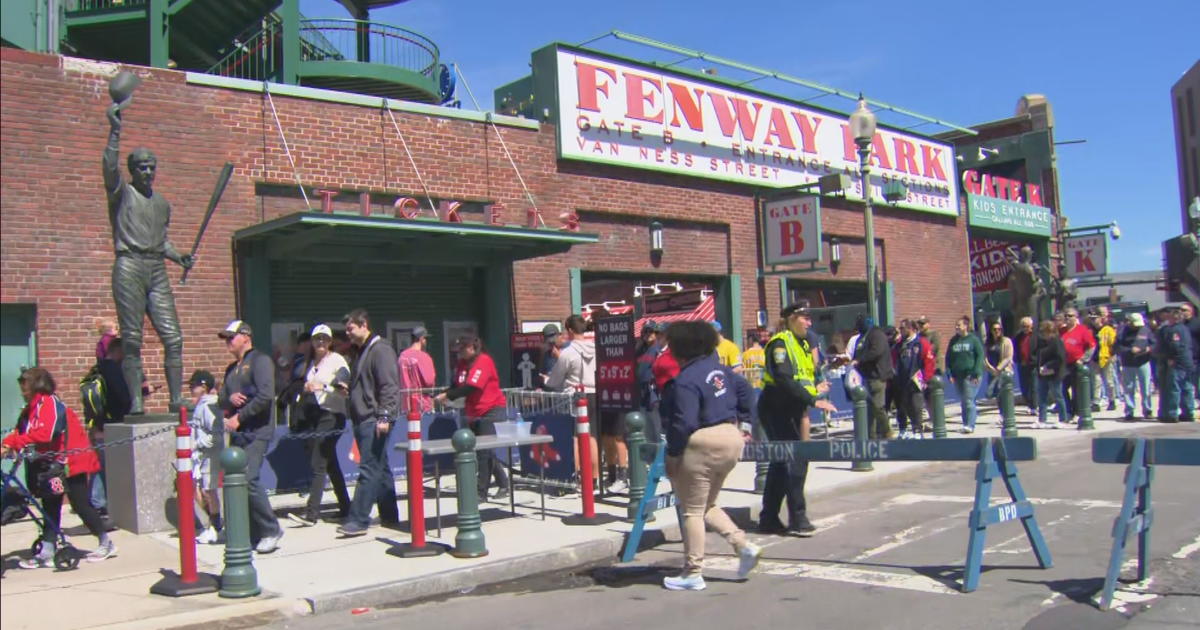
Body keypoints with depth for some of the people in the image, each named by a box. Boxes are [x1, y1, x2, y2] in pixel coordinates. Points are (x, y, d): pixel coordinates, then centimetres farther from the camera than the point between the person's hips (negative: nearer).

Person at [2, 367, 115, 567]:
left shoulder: (49, 403, -18)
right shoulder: (32, 407, 12)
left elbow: (44, 433, -31)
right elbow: (20, 431, 4)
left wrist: (14, 443, -32)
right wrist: (6, 444, -14)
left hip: (71, 462, -9)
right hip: (52, 463, 9)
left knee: (80, 504, -4)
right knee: (50, 506, 9)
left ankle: (107, 544, 8)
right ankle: (46, 553, 13)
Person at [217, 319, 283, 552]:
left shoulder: (260, 360, -5)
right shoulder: (231, 369, 22)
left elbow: (266, 396, -16)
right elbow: (222, 399, 19)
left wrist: (239, 417, -14)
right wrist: (229, 398, -4)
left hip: (256, 432, -9)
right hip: (237, 434, 9)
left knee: (250, 480, -18)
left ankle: (271, 530, -7)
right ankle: (256, 534, 14)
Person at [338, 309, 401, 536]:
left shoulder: (381, 349, -11)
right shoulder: (362, 351, 20)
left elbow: (389, 386, -19)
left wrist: (385, 416, -23)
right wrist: (347, 388, 14)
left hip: (374, 420, -10)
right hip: (363, 420, 10)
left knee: (369, 469, -9)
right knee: (380, 468, 13)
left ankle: (358, 519, -8)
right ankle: (389, 515, 19)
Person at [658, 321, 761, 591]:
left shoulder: (685, 381, -18)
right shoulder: (720, 369, 7)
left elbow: (683, 423, -22)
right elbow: (745, 392, 17)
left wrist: (672, 454, -12)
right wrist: (736, 418, 22)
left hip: (702, 445, -9)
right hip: (731, 439, 9)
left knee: (692, 510, 4)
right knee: (707, 505, 23)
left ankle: (693, 574, 10)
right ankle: (744, 546, 11)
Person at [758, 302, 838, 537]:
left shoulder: (802, 344, 15)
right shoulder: (780, 343, -14)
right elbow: (784, 380, -26)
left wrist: (814, 389, 5)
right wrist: (813, 400, -28)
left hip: (791, 410, 9)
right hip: (775, 409, -9)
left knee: (782, 463, 11)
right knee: (796, 460, -12)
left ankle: (769, 519, 17)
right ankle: (797, 518, -6)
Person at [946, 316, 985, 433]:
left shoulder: (973, 339, -3)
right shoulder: (953, 340, 11)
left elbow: (980, 356, -6)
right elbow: (948, 357, 11)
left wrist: (976, 373, -12)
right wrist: (949, 373, 2)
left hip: (970, 375, -5)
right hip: (957, 375, 5)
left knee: (968, 400, -9)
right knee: (963, 401, 10)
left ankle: (970, 425, -6)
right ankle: (966, 423, 18)